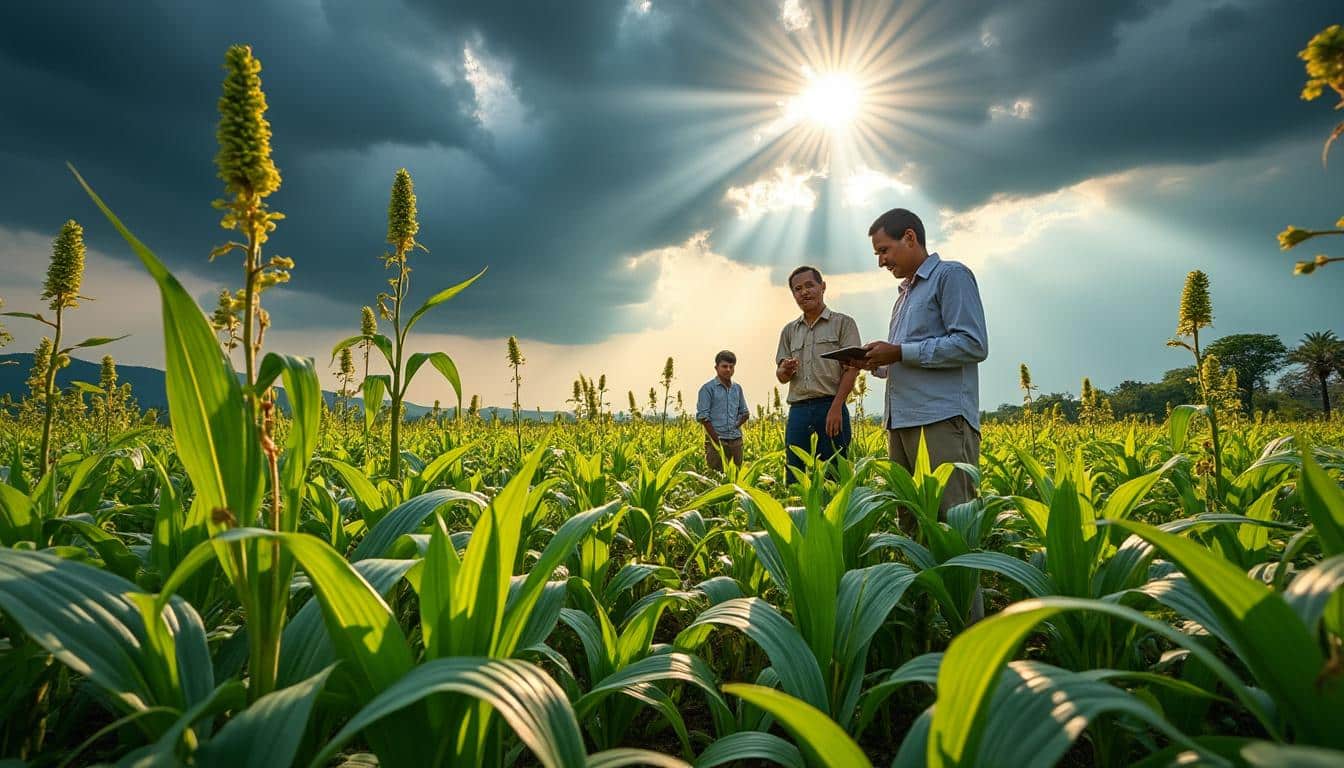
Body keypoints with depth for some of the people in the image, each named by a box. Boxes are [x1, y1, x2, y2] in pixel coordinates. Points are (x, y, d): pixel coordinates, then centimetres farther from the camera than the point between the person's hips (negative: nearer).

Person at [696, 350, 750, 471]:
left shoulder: (737, 388, 12)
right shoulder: (708, 388, -5)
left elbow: (745, 413, 19)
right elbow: (702, 416, -9)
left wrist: (735, 427, 1)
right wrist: (717, 439, -13)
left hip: (736, 440, 5)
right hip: (717, 440, -5)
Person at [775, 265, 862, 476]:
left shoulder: (843, 323, 5)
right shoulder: (789, 331, 18)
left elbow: (852, 369, -3)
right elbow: (781, 377, 17)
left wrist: (836, 408, -15)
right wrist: (786, 370, -8)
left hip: (831, 408, -4)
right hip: (798, 411, 4)